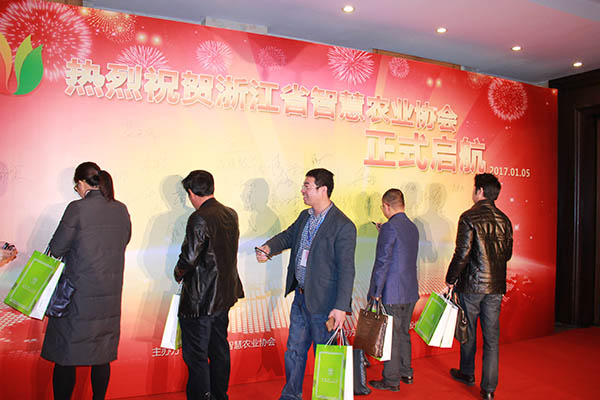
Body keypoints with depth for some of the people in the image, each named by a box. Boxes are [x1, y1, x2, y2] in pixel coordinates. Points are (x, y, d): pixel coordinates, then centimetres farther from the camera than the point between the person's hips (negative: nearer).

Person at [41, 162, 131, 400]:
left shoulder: (77, 208, -13)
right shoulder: (121, 210, 2)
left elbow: (56, 249, -7)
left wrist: (71, 256, 14)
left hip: (79, 296, -5)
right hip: (110, 294, 5)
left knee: (65, 358, 9)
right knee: (101, 356, 16)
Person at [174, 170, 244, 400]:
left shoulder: (199, 219, -20)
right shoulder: (231, 214, 4)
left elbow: (189, 258, -22)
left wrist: (178, 273, 0)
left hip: (199, 299, -8)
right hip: (225, 294, 8)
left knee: (196, 356, 5)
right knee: (219, 350, 20)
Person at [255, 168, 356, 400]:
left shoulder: (343, 226, -17)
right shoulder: (305, 217, 7)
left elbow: (346, 269, -19)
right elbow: (288, 236, 17)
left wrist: (341, 307, -21)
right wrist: (268, 248, -5)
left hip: (323, 302, -7)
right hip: (300, 297, 8)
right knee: (294, 350, 20)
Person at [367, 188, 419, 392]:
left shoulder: (389, 228, -17)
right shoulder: (413, 227, 9)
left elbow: (382, 262, -19)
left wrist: (376, 292, -14)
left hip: (392, 293, -8)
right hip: (411, 292, 8)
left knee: (390, 336, 4)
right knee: (403, 333, 21)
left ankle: (391, 380, 16)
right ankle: (406, 373, 33)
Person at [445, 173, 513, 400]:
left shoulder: (469, 217, -13)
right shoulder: (504, 220, 4)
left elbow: (462, 253, -16)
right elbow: (508, 254, 12)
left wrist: (451, 278, -4)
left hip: (472, 283, -4)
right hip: (496, 286, 4)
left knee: (468, 332, 14)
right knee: (492, 336, 7)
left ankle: (467, 374, 32)